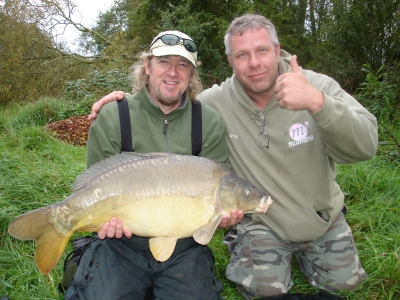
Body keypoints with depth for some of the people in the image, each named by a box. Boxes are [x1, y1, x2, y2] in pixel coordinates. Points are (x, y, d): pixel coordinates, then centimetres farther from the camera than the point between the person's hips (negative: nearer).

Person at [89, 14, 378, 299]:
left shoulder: (318, 86, -18)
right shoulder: (216, 101, -17)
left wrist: (317, 102, -46)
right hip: (262, 220, -1)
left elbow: (365, 147, -29)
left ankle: (299, 250, 35)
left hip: (323, 216, 2)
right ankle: (242, 249, 19)